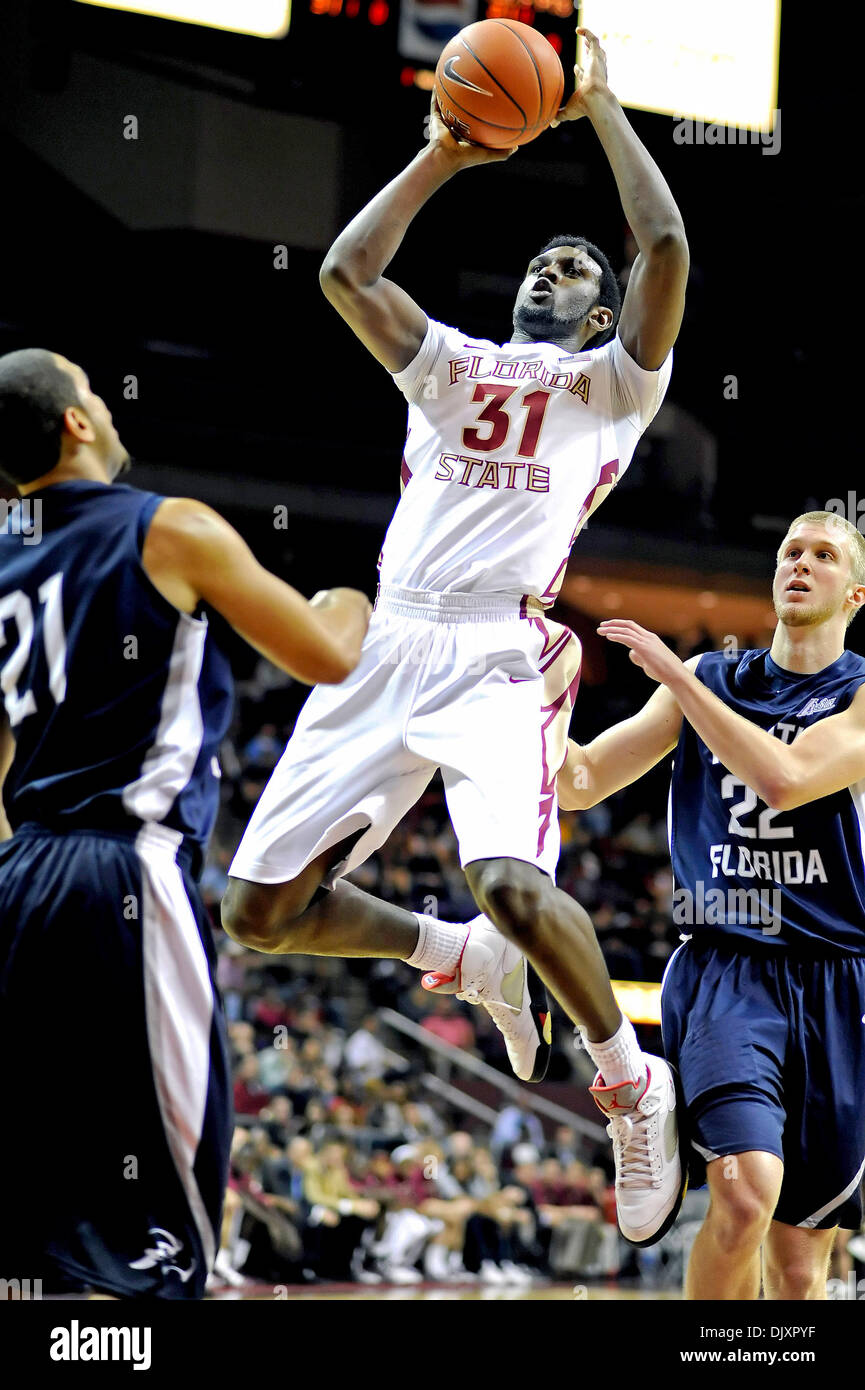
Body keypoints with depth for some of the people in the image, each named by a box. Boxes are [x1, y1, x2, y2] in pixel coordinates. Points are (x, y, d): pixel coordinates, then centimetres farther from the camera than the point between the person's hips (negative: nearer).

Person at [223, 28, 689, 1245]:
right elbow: (346, 270, 15)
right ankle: (469, 962, 25)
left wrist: (602, 111, 7)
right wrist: (441, 157, 15)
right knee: (263, 908, 0)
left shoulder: (615, 383, 13)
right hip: (390, 644, 5)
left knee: (515, 887, -30)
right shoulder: (449, 365, 25)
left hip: (501, 654, -5)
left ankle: (634, 1083, -5)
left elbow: (666, 248, -1)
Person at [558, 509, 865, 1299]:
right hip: (724, 971, 0)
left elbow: (784, 778, -19)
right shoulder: (710, 682, 10)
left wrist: (675, 675, -16)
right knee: (747, 1189, -26)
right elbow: (580, 783, 8)